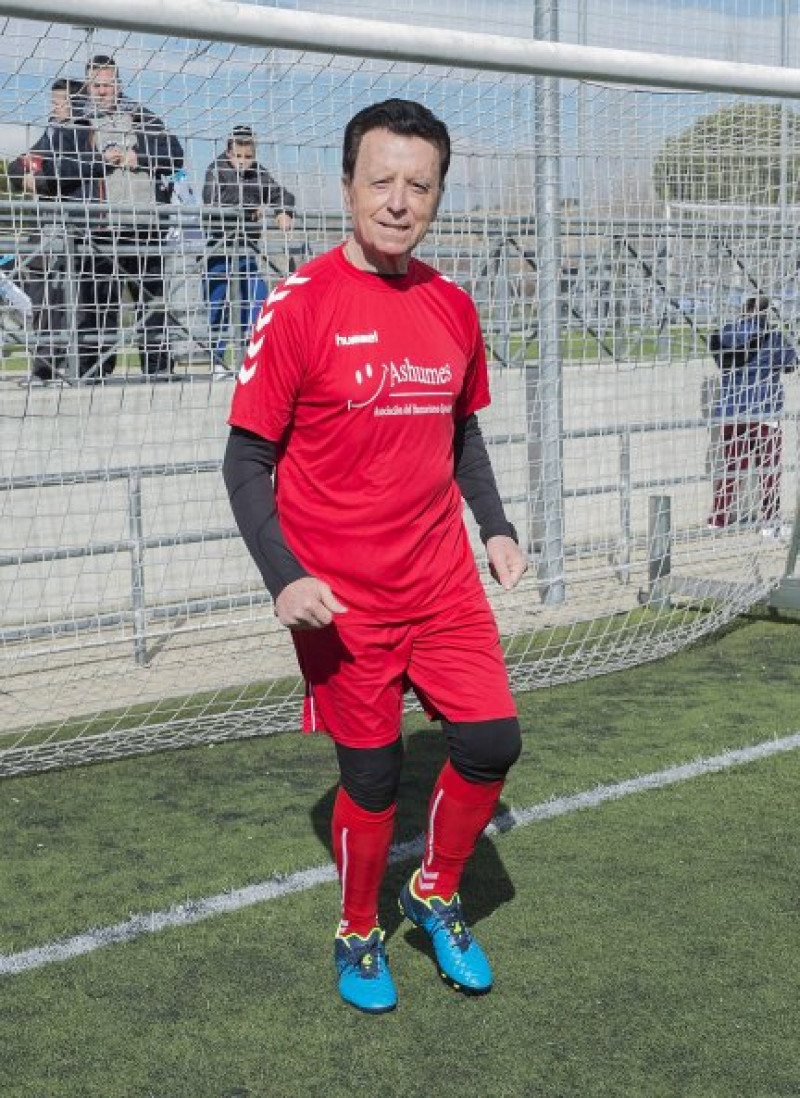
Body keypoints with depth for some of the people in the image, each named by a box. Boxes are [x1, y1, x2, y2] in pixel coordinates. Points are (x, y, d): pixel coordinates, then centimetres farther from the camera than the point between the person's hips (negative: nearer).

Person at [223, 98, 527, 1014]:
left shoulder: (452, 306, 5)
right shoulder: (300, 304, -12)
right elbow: (247, 458, -9)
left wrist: (495, 527, 7)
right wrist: (283, 577, -19)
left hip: (445, 584, 5)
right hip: (340, 599, -5)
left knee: (491, 741, 1)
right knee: (371, 775, 6)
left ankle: (435, 894, 29)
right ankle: (358, 934, 33)